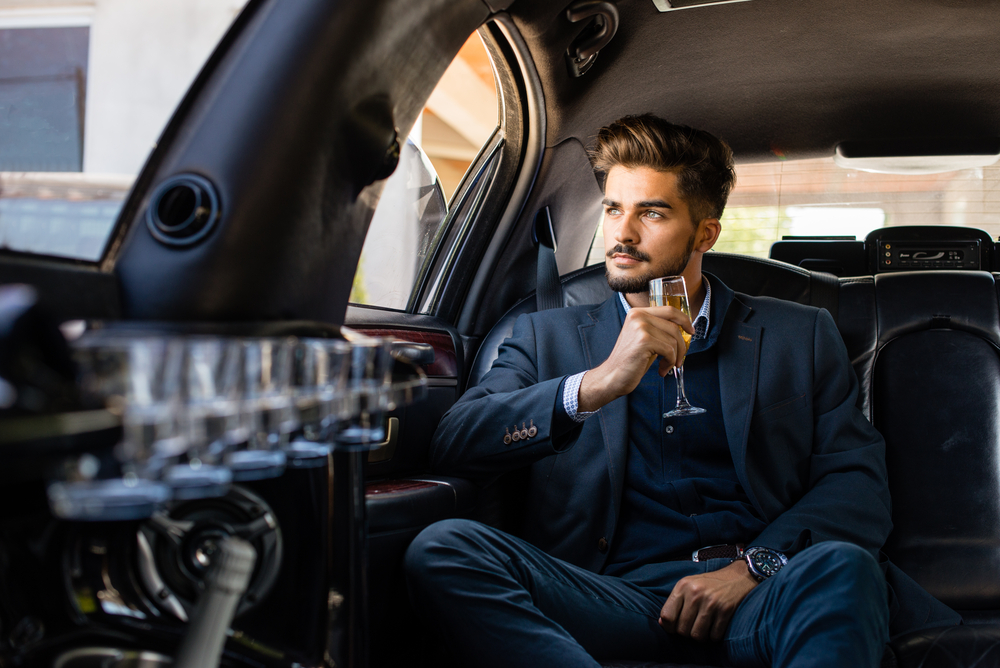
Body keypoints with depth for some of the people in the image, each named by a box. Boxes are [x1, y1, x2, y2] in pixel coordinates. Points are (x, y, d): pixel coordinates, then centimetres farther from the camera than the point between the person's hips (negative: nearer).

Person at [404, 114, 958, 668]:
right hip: (616, 596, 3)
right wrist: (595, 386, -14)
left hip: (750, 602, -2)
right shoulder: (547, 338, 17)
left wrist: (754, 566, -11)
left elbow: (859, 483, 7)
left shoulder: (799, 336, 17)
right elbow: (452, 444, 0)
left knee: (842, 568, -37)